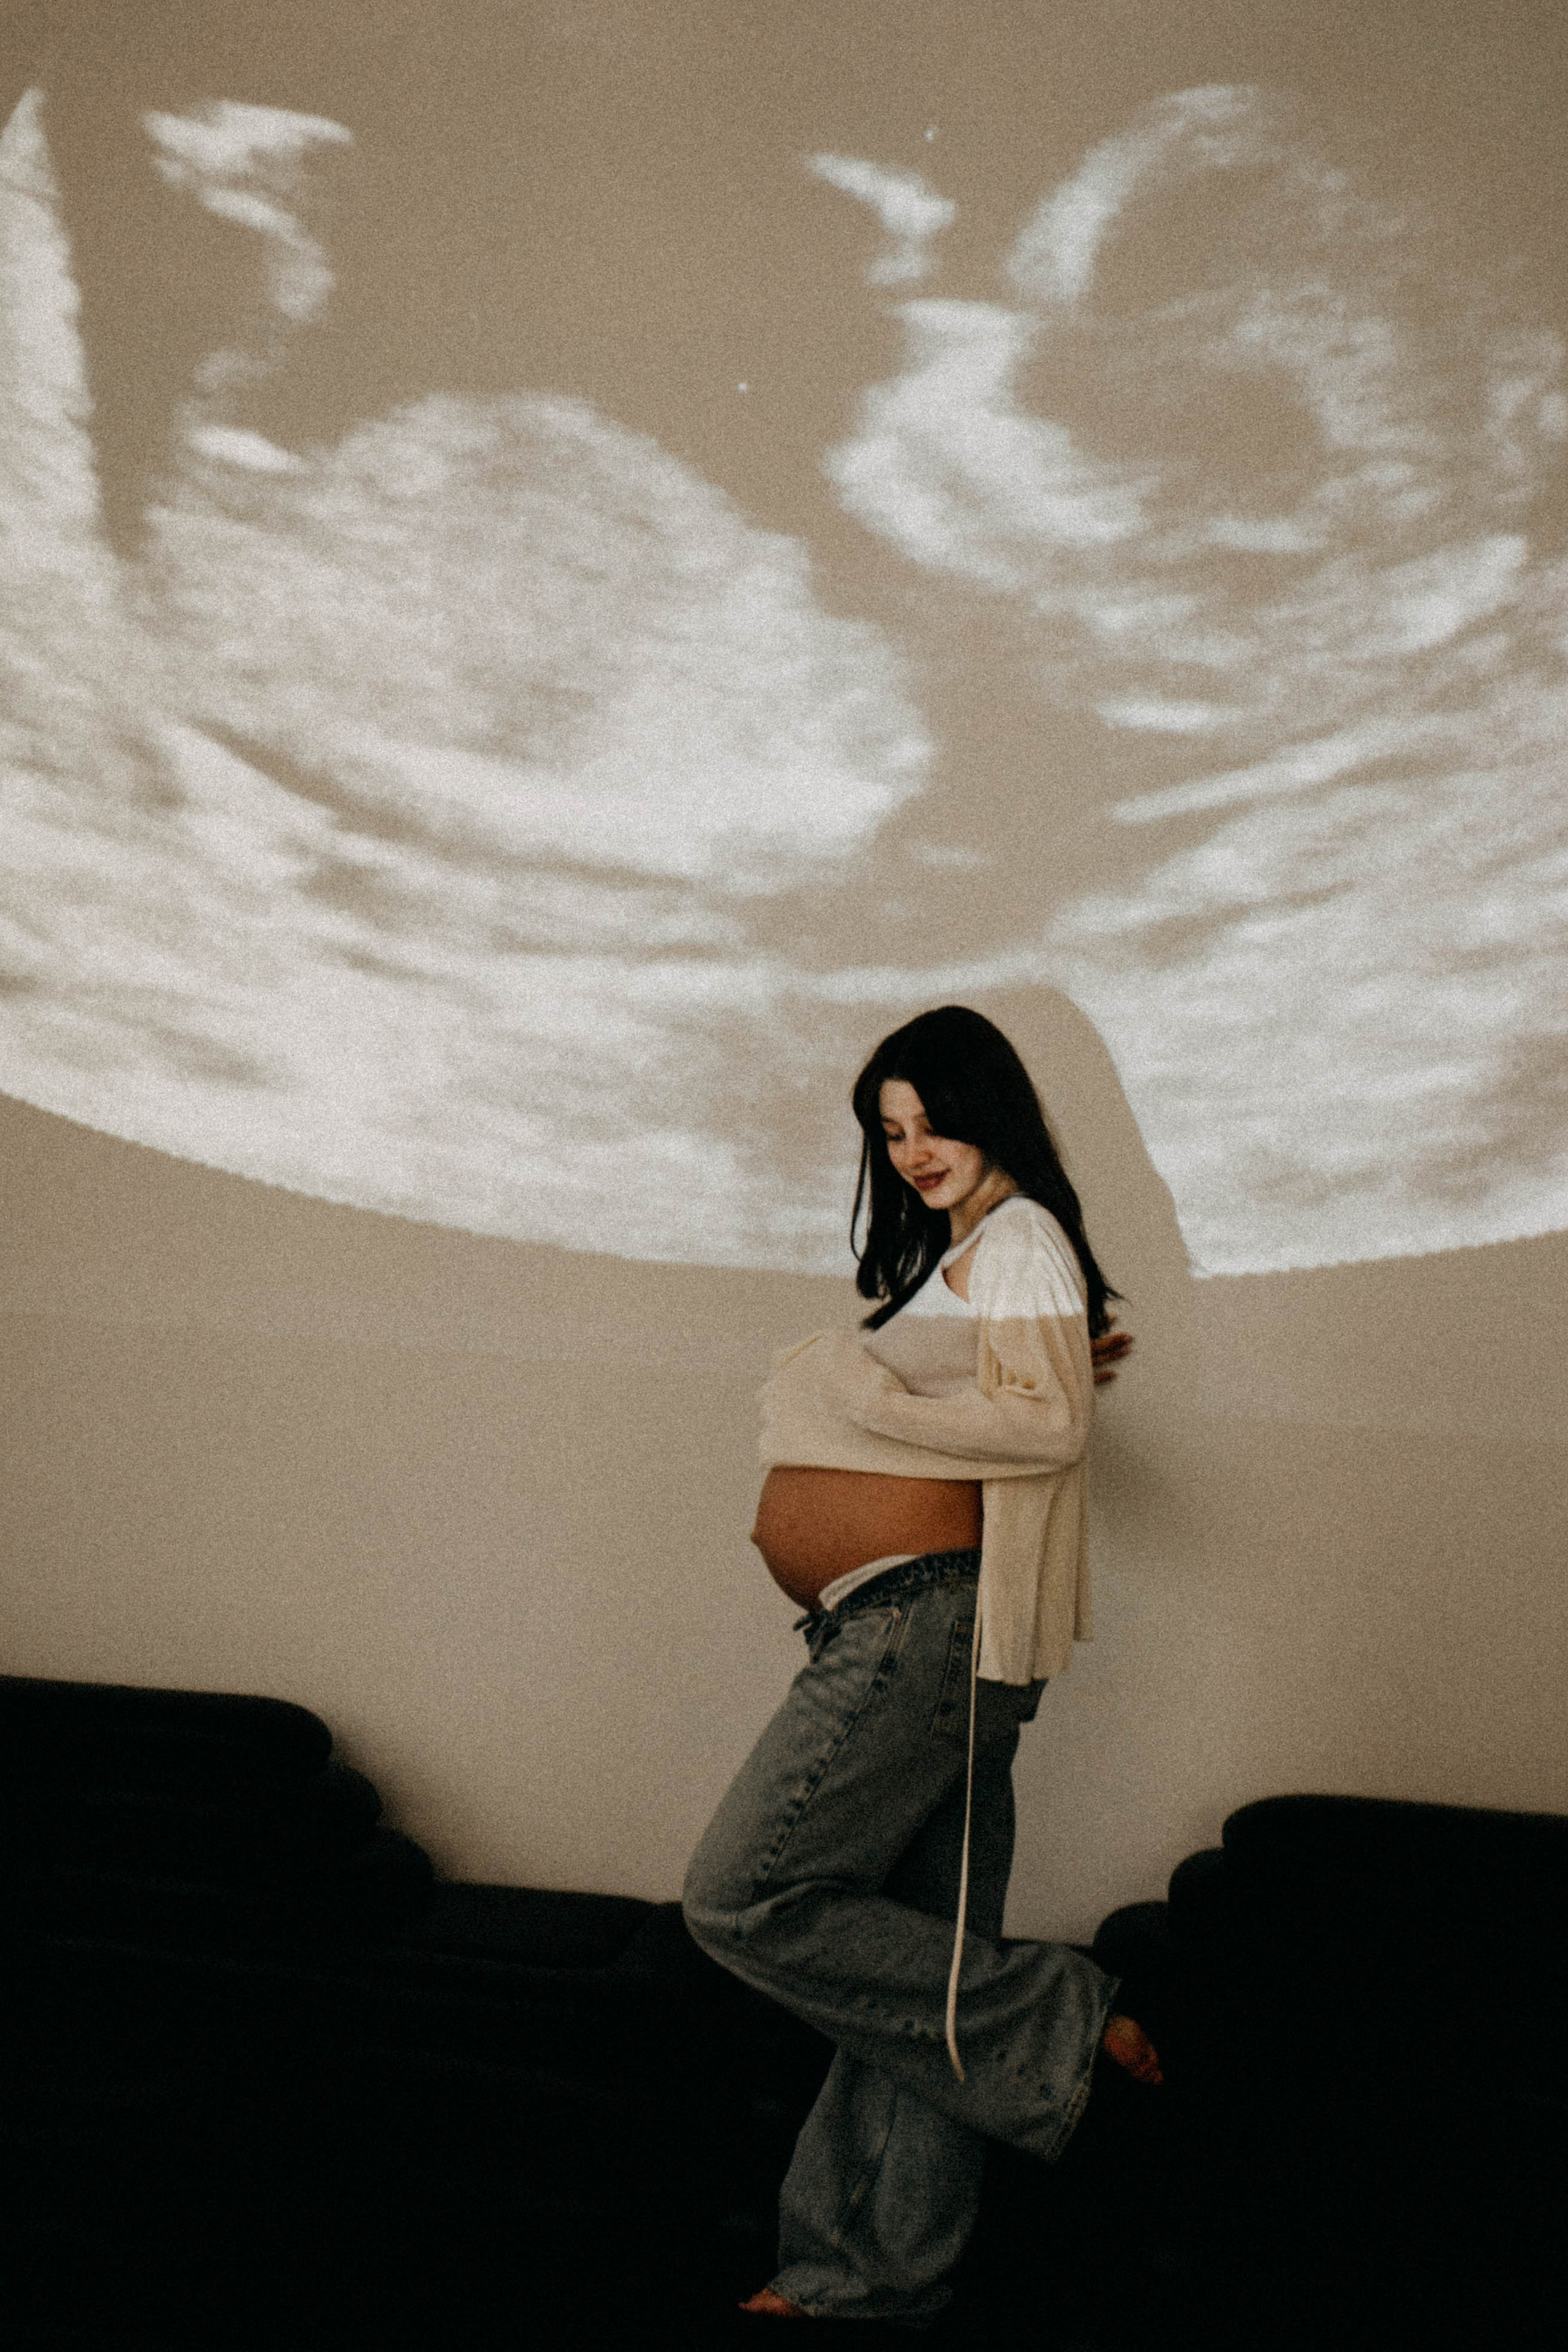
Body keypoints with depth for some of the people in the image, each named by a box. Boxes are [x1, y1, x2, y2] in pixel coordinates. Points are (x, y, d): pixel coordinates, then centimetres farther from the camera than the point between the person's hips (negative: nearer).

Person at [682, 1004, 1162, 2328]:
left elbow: (1051, 1427, -17)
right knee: (919, 1953, 12)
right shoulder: (952, 1253, 24)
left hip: (929, 1621, -10)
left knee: (749, 1897, -11)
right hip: (905, 1635, 10)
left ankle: (1067, 2027, -5)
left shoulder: (1020, 1238, -5)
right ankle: (871, 2274, 20)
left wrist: (864, 1393, -14)